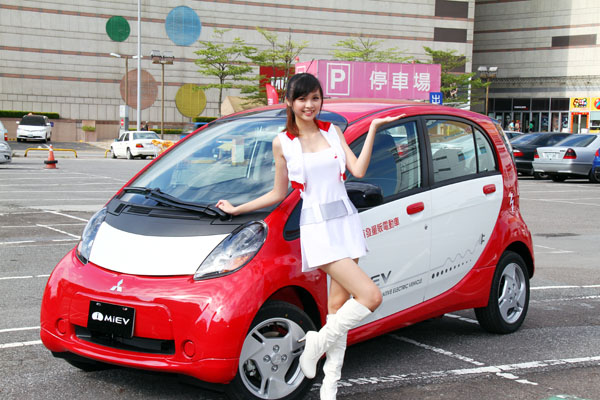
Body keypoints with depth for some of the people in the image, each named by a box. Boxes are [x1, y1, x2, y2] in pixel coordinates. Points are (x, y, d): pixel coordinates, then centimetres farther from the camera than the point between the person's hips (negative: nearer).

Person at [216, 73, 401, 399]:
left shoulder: (333, 131, 9)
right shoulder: (283, 143, 0)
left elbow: (358, 170, -2)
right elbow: (278, 194, 8)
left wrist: (373, 128, -3)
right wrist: (236, 209, 10)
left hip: (345, 220, 5)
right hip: (316, 226, -5)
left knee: (339, 303, 6)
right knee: (371, 297, -16)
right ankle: (318, 342, 3)